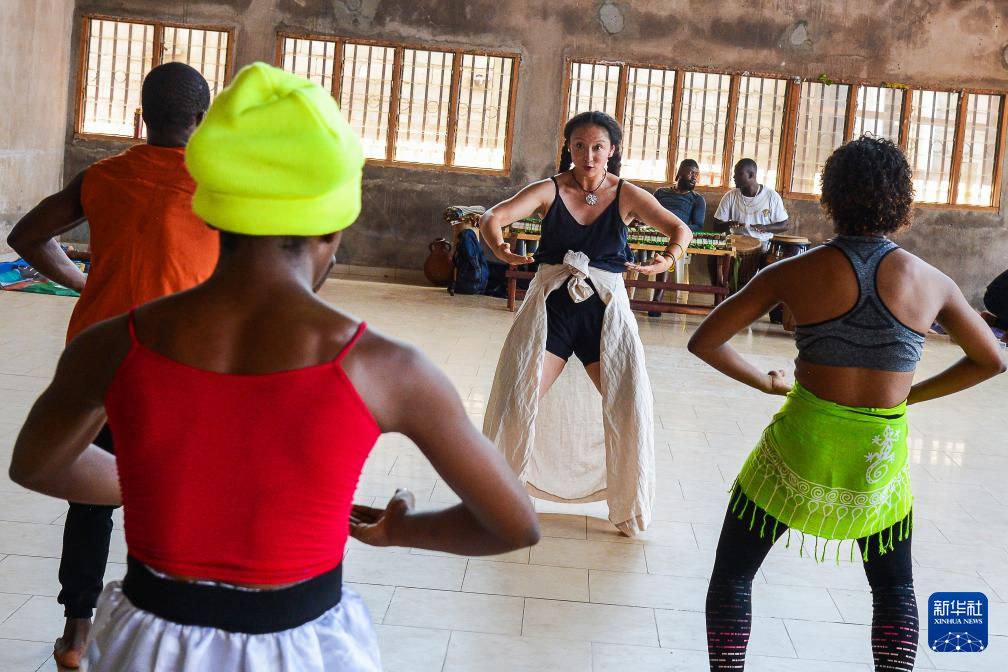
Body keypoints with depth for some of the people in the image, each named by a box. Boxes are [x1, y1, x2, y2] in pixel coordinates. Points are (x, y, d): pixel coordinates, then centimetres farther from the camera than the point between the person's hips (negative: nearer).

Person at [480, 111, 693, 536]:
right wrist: (497, 245, -40)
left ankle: (629, 509, 12)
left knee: (630, 406, -10)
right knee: (517, 402, -7)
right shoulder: (550, 190, -2)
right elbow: (493, 216, -15)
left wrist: (671, 255, -36)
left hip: (606, 308, 0)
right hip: (552, 302, 0)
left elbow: (679, 229, -11)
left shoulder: (626, 195, -1)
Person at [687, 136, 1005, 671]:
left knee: (732, 574, 14)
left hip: (802, 443, -2)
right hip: (880, 455, 2)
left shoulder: (794, 273, -8)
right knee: (894, 589, 24)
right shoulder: (931, 282, -3)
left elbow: (704, 341, -6)